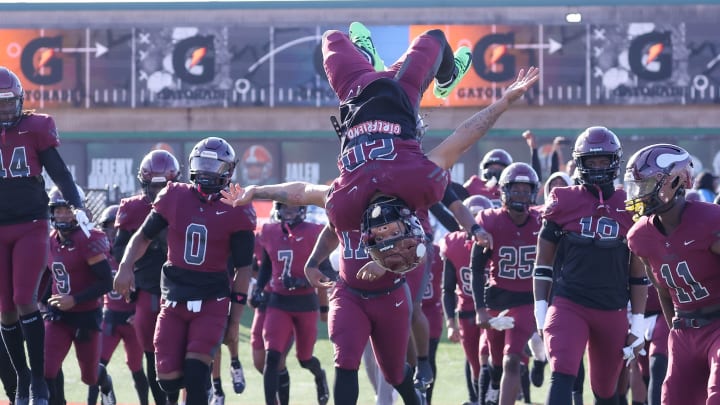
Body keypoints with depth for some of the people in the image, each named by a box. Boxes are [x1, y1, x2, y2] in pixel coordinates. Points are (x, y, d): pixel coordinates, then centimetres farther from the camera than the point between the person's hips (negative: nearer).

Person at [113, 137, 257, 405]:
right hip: (173, 302, 3)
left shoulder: (236, 212, -5)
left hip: (212, 302, -3)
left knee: (195, 377, -17)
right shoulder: (174, 198, 2)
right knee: (169, 380, -2)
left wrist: (235, 319, -2)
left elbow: (243, 269, -1)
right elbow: (144, 236, 12)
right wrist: (126, 266, -7)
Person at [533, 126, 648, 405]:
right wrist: (540, 310, 0)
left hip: (613, 313, 2)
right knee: (562, 377, -21)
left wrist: (638, 322, 6)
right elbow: (543, 262, 6)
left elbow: (638, 273, 8)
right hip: (568, 305, -2)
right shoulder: (563, 203, 0)